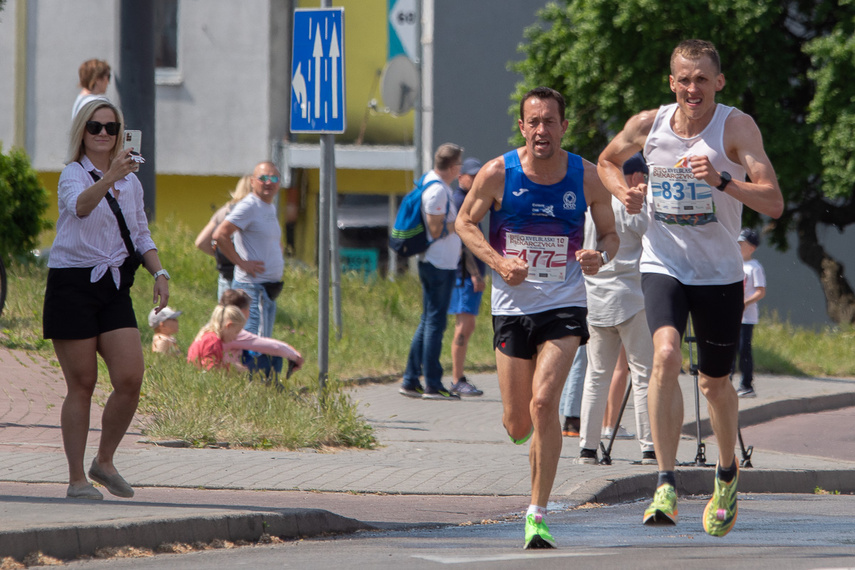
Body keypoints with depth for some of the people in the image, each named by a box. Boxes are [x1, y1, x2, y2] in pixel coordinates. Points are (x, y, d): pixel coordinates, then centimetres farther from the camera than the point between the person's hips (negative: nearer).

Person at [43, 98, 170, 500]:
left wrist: (159, 273, 6)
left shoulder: (131, 182, 12)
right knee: (81, 386, -3)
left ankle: (104, 461, 12)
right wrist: (109, 178, -47)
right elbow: (80, 206, -30)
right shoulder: (72, 175, -6)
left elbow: (142, 235, 22)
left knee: (130, 379, -8)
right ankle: (77, 479, 5)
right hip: (73, 283, -5)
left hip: (115, 287, 5)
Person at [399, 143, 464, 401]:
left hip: (432, 262, 10)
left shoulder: (431, 181, 13)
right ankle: (432, 385, -4)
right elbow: (436, 230, -19)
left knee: (428, 322, 14)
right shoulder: (437, 191, -18)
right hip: (439, 264, -10)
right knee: (435, 323, -6)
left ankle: (410, 381, 16)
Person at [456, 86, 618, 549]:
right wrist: (498, 262, -11)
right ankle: (523, 429, 45)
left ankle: (537, 515, -11)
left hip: (564, 307, -1)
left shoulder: (586, 177, -5)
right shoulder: (497, 174, -8)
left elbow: (610, 233, 9)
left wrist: (600, 256, -15)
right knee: (517, 423, 4)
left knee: (544, 403, -19)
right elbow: (465, 222, 6)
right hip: (512, 305, 1)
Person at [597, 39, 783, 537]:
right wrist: (624, 192, -4)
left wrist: (721, 181, -36)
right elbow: (608, 161, 18)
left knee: (715, 383, 11)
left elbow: (773, 203, -22)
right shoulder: (649, 125, -5)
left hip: (720, 273, -1)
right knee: (666, 355, -25)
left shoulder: (737, 127, -14)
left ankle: (728, 473, 41)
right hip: (663, 266, 1)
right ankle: (666, 488, -26)